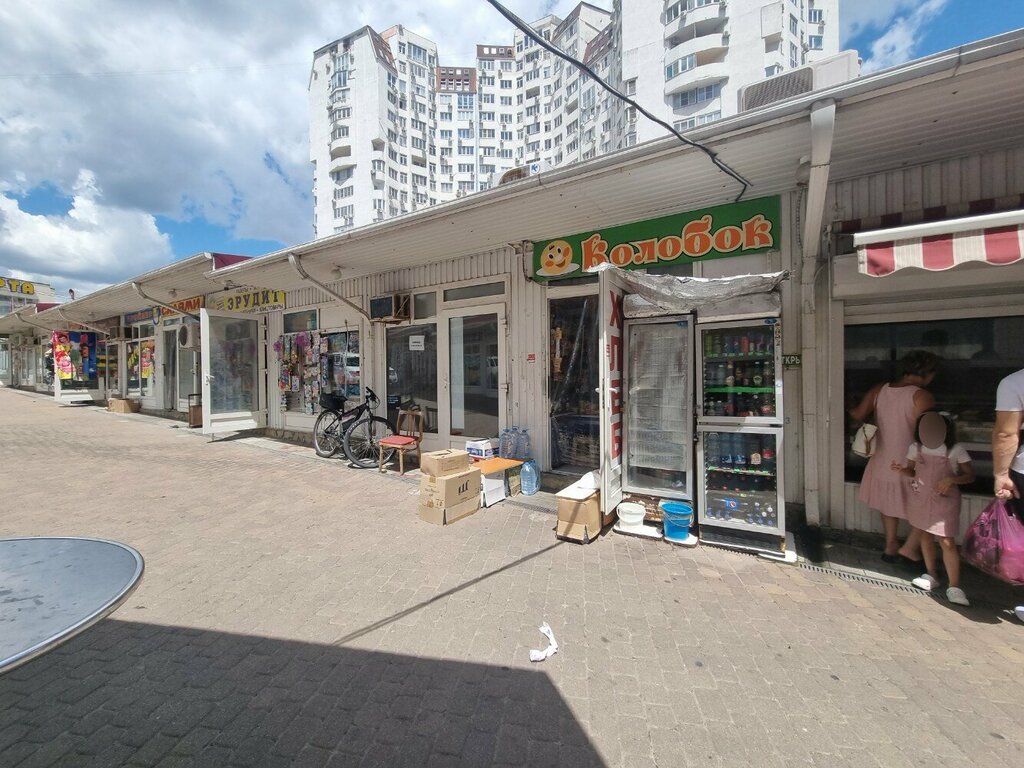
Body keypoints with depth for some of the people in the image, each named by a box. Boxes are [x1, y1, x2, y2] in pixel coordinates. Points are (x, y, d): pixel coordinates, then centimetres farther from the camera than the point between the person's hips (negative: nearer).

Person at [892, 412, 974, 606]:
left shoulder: (956, 450, -8)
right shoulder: (916, 448, 0)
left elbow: (970, 476, -2)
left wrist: (951, 479, -20)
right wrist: (902, 470, -12)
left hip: (945, 500, -4)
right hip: (920, 498, 4)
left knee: (947, 542, -7)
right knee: (925, 536, 15)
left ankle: (954, 587, 3)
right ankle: (931, 575, 30)